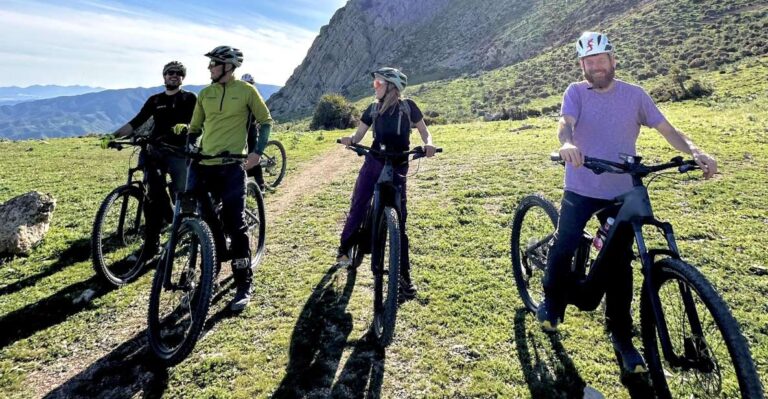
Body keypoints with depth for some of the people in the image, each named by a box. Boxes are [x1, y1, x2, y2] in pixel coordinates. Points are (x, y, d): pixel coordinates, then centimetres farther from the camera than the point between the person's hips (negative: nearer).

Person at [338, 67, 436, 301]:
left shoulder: (408, 107, -1)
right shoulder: (373, 109, 7)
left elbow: (424, 131, 3)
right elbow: (358, 136, 6)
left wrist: (428, 144, -20)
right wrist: (349, 140, -17)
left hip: (397, 167, -2)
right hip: (373, 163, 3)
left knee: (398, 218, -4)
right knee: (358, 207, 0)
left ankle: (404, 275, 4)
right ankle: (344, 248, 26)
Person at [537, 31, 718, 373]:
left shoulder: (634, 95, 1)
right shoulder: (576, 92, -3)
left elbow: (667, 129, -2)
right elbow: (565, 124, -21)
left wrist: (695, 152, -21)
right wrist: (567, 144, -45)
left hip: (621, 194, 1)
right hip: (580, 189, -1)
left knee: (619, 264, 6)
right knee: (563, 248, -4)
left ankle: (621, 336, 20)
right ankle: (552, 305, 24)